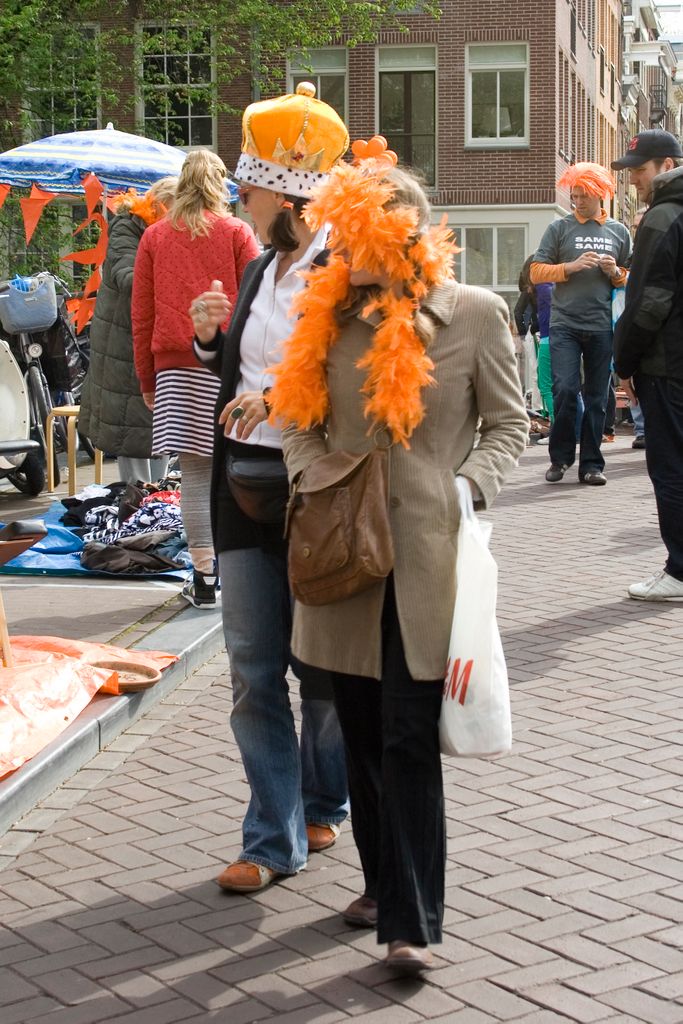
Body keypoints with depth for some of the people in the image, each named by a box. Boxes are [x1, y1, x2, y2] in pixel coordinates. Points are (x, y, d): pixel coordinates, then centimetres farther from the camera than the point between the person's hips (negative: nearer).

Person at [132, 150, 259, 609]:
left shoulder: (154, 236, 11)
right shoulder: (237, 232, 4)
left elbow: (142, 314, 10)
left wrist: (147, 379, 16)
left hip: (174, 364, 1)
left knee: (195, 474, 1)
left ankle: (205, 578, 3)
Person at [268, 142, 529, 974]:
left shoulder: (475, 314, -3)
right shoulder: (330, 313, 5)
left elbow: (509, 423, 3)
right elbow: (299, 418, 13)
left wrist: (470, 485, -12)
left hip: (426, 553, -4)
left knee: (410, 739, -5)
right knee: (362, 732, 14)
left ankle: (411, 920, 2)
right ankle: (383, 881, 31)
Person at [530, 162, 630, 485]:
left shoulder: (618, 232, 13)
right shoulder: (559, 228, 7)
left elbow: (631, 280, 20)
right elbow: (537, 272, 2)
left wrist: (615, 272, -2)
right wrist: (572, 267, -11)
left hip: (602, 326, 2)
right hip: (565, 324, -2)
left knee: (597, 397, 4)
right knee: (565, 389, -11)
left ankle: (591, 464, 10)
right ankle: (560, 456, 7)